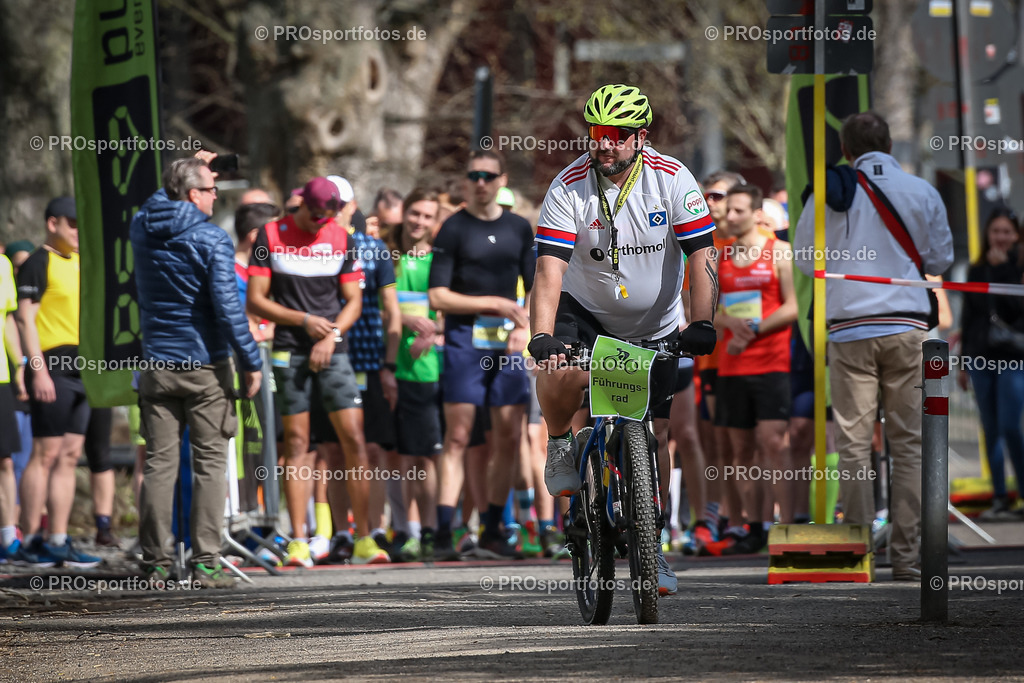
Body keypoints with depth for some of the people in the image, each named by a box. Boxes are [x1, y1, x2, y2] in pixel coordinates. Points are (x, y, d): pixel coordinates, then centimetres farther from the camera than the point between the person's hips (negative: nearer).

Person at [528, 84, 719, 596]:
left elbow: (702, 255, -19)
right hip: (586, 311, -1)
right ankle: (560, 446, -2)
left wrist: (702, 324, -33)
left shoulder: (671, 179, -17)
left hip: (655, 328, 1)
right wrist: (541, 336, -41)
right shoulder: (569, 188, -20)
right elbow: (550, 269, -26)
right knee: (562, 373, -34)